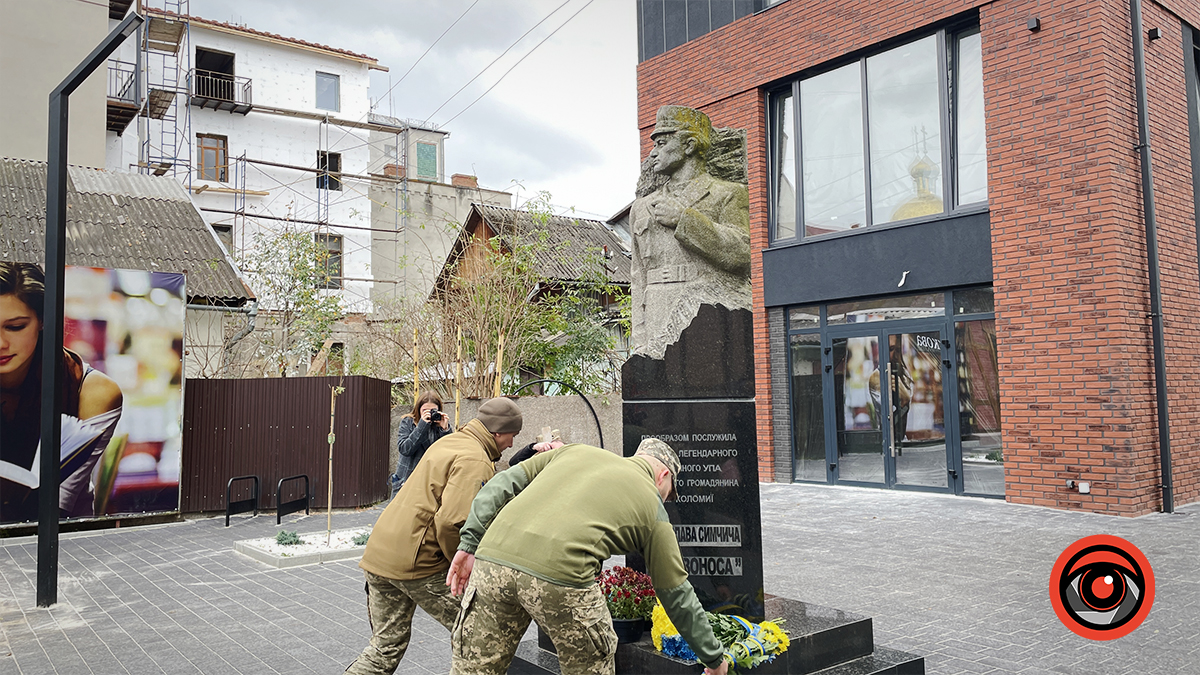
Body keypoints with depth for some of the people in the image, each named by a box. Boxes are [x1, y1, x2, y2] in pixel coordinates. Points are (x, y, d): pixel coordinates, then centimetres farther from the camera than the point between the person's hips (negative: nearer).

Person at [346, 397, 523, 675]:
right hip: (415, 563, -9)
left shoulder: (449, 441, 15)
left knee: (387, 645, 18)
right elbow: (450, 522, -25)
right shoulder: (475, 461, -15)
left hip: (378, 552, 10)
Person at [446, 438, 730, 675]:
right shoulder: (652, 507, 19)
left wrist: (469, 544, 17)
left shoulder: (575, 450, 28)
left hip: (493, 556, 4)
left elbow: (503, 484, 19)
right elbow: (677, 594, 23)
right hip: (560, 571, -4)